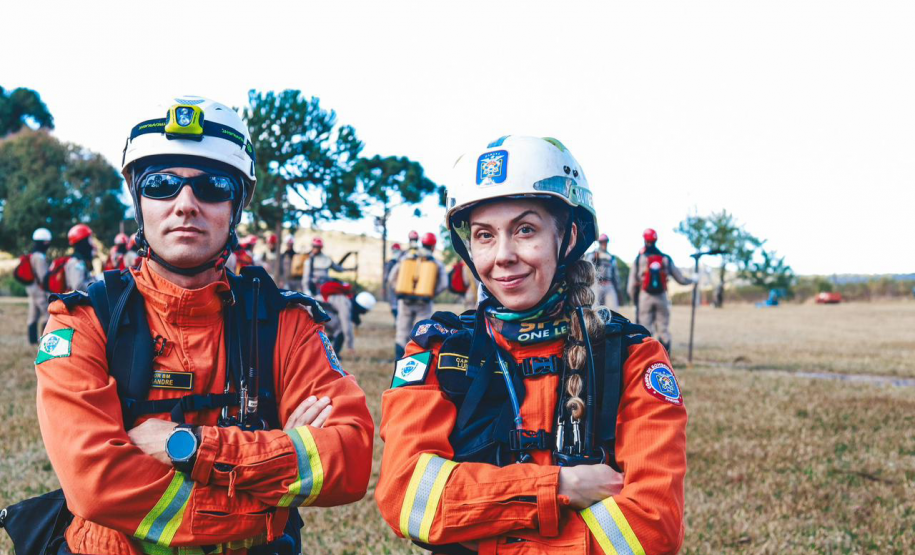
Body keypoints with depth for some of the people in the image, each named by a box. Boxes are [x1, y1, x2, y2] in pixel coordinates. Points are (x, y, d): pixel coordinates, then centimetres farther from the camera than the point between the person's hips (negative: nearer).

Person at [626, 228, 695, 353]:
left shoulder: (639, 259, -1)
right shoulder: (666, 259, 6)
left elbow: (632, 284, -3)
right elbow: (680, 278, 11)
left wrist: (634, 300, 11)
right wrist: (691, 280, 32)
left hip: (645, 297, -2)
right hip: (662, 297, 2)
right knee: (663, 330, 7)